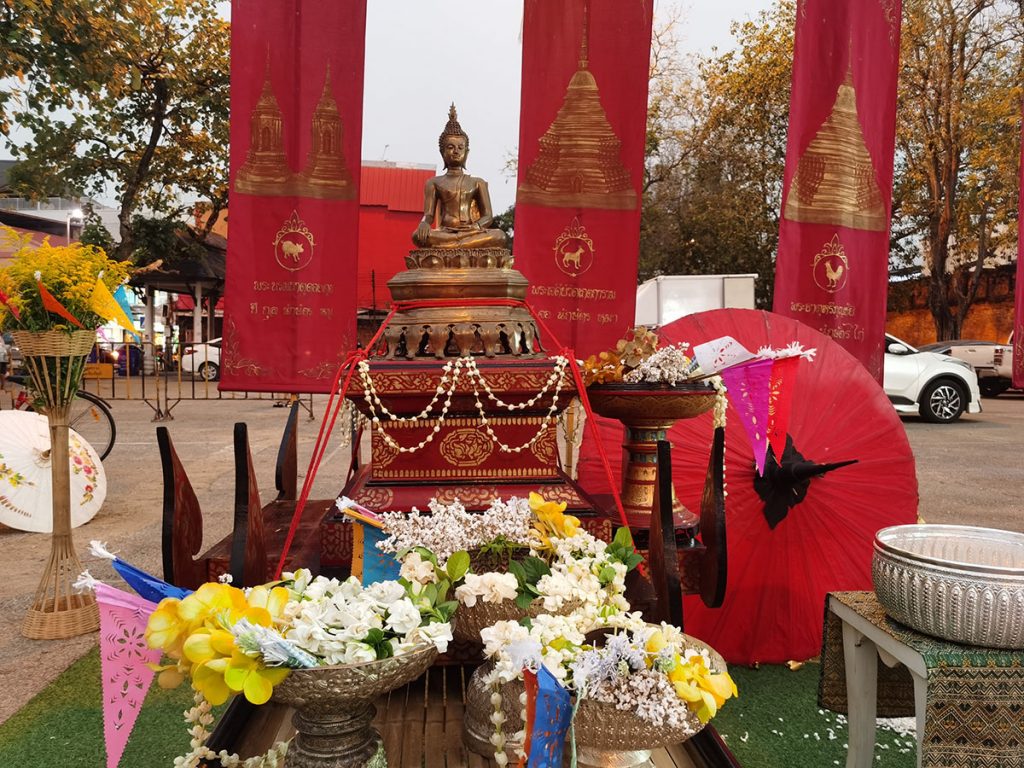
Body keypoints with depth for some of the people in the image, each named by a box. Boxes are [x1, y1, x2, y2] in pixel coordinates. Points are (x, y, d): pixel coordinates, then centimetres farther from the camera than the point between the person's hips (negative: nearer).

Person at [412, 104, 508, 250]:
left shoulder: (478, 183, 17)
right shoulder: (434, 183, 16)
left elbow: (488, 216, 9)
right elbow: (428, 214, 7)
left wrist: (476, 226, -15)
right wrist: (424, 223, -20)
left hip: (471, 231, 1)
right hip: (444, 232, 0)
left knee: (499, 236, -31)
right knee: (418, 236, -34)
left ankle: (447, 246, -30)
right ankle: (473, 243, -28)